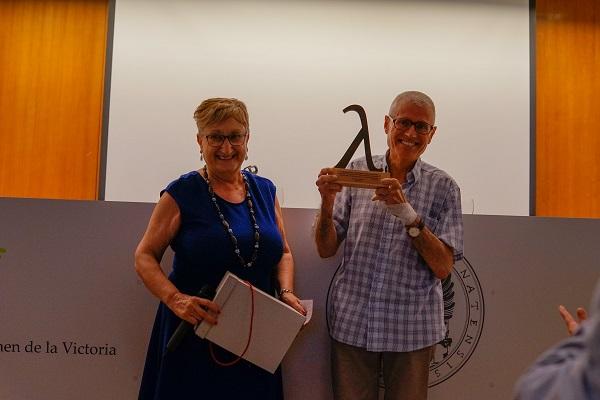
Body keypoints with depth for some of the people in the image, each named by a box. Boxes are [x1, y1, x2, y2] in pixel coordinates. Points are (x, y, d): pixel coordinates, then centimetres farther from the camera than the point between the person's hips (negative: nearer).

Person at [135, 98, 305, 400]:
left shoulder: (265, 190, 6)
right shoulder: (182, 193, -7)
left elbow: (283, 252, 13)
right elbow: (145, 257, -7)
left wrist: (286, 292, -4)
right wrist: (174, 298, -23)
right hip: (195, 333, -4)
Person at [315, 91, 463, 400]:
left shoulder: (443, 187, -2)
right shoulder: (356, 172, 1)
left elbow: (443, 267, -9)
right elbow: (326, 249, 0)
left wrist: (408, 214, -21)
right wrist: (327, 201, -17)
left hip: (412, 329, 0)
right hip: (352, 323, 1)